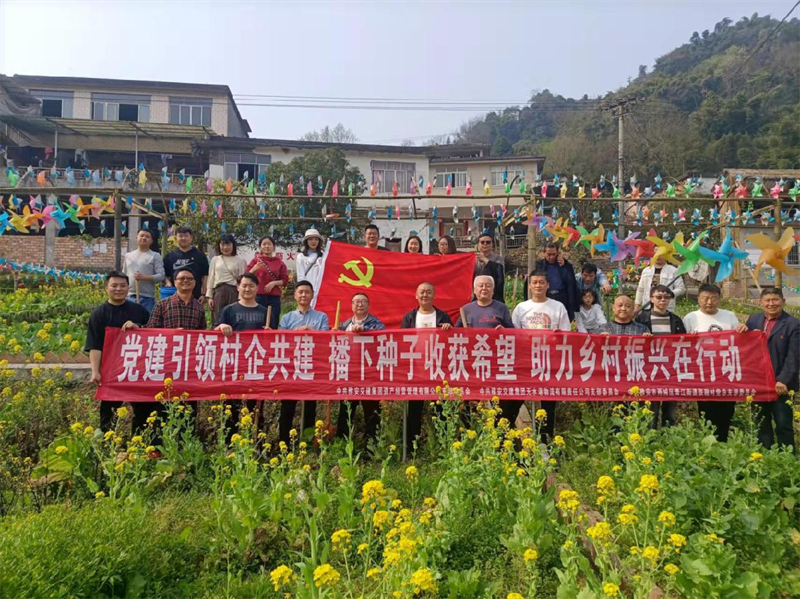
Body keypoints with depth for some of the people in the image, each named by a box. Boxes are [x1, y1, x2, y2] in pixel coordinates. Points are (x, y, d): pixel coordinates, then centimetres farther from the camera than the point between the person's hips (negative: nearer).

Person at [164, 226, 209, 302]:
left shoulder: (200, 256, 5)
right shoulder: (170, 256, 11)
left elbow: (205, 276, 2)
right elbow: (165, 275, 14)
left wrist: (203, 294, -5)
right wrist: (168, 283, -6)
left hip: (195, 296, -1)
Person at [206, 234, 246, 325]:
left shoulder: (240, 260, 4)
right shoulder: (215, 259, 13)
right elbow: (211, 278, 13)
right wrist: (209, 296, 5)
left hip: (234, 291, -2)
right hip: (218, 291, 2)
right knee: (218, 321, 1)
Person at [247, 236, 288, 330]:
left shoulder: (279, 263, 11)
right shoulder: (255, 260, 9)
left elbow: (285, 280, 7)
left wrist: (274, 283, -10)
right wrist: (254, 269, -14)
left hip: (274, 298, 1)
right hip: (258, 297, -1)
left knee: (273, 326, -3)